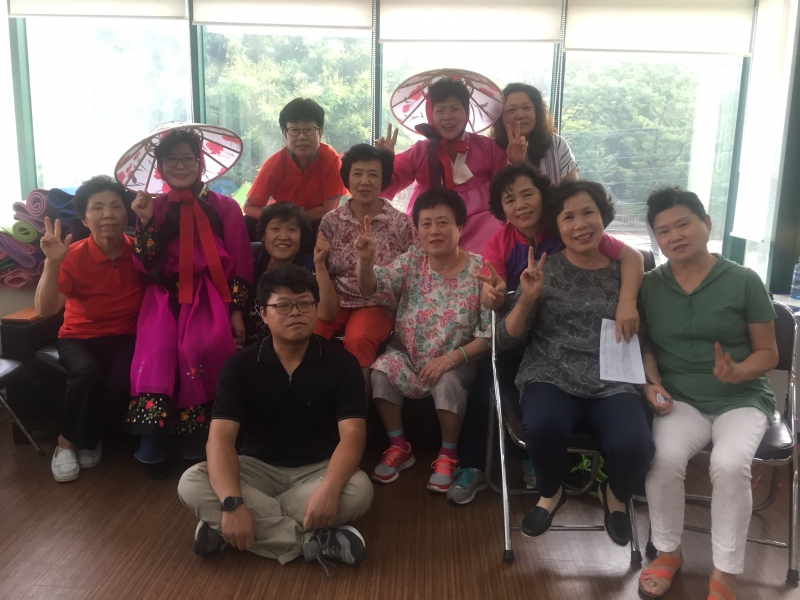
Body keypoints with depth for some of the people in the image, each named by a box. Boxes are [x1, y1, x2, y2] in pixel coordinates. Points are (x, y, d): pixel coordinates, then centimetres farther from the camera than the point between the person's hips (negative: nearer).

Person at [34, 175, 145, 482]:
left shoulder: (138, 250, -3)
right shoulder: (73, 255, -11)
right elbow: (45, 310, -18)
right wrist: (53, 262, -32)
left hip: (126, 337, 1)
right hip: (79, 338, -1)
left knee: (124, 377, -30)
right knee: (87, 373, -34)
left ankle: (90, 437, 2)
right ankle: (68, 441, -5)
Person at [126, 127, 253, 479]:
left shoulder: (225, 207, 5)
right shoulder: (154, 207, 11)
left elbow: (241, 266, 3)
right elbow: (148, 266, 2)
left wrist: (236, 311, -5)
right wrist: (146, 222, -9)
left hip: (209, 295, -2)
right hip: (166, 297, 2)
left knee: (198, 348, -30)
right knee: (156, 351, -26)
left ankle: (196, 437, -13)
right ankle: (152, 441, -16)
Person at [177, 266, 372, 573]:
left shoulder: (341, 363, -10)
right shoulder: (239, 366, -8)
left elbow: (352, 435, -18)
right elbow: (221, 437, -18)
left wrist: (329, 489, -38)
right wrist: (232, 502, -35)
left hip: (319, 469, -1)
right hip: (259, 467, 1)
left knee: (359, 490, -32)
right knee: (191, 484, -25)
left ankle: (243, 529, -23)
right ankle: (311, 541, -27)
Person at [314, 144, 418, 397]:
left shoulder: (401, 223, -1)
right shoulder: (331, 221, 6)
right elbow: (321, 270, 10)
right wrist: (325, 302, -8)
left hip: (377, 304, -2)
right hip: (336, 300, 3)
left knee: (358, 340, -34)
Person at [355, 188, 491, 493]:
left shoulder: (479, 271, -10)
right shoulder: (411, 262, 0)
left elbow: (489, 334, -11)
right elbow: (372, 288, -12)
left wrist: (452, 358, -23)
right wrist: (365, 260, -33)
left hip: (455, 362, -3)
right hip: (407, 356, 3)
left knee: (448, 382, -32)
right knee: (381, 370, -24)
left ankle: (448, 456, -6)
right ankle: (399, 447, -2)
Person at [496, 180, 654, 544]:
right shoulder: (544, 271, 4)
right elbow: (505, 341, 1)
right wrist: (527, 298, -14)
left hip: (614, 383, 1)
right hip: (551, 378, -1)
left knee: (634, 446, -29)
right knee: (543, 428, -34)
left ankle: (614, 496, 11)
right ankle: (550, 493, 3)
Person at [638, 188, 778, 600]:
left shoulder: (744, 281, -4)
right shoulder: (650, 286, 3)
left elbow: (768, 353, 0)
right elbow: (644, 344, 11)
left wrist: (738, 372, -21)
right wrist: (652, 382, -9)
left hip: (742, 398, -1)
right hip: (680, 399, 2)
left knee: (729, 465, -31)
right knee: (664, 458, -28)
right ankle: (668, 552, -1)